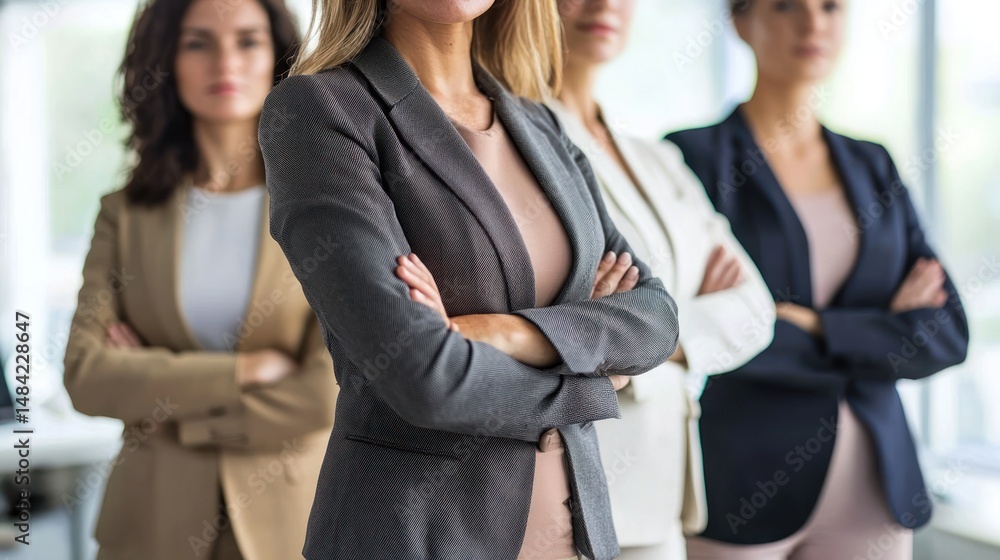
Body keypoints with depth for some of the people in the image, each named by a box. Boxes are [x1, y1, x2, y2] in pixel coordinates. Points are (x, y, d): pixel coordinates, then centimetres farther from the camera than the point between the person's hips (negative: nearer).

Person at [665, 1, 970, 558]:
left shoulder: (873, 166, 12)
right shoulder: (693, 157, -3)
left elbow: (947, 333, 3)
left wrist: (813, 328, -11)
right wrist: (877, 333, -7)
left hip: (874, 489, 4)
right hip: (738, 489, -4)